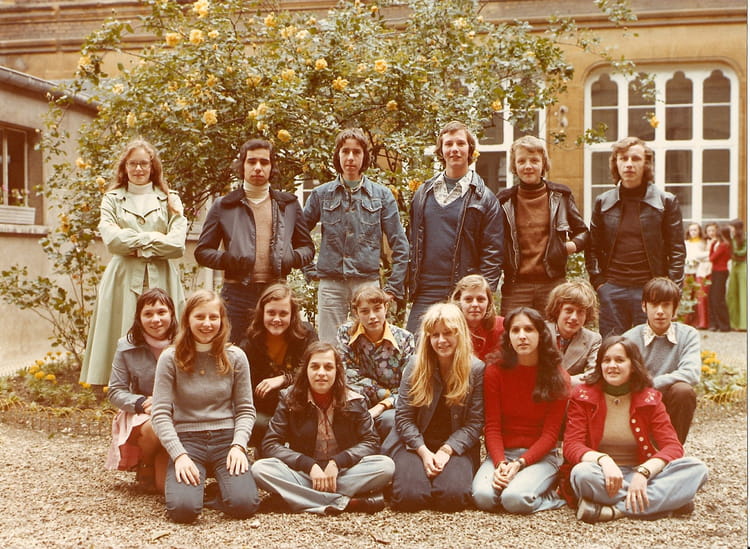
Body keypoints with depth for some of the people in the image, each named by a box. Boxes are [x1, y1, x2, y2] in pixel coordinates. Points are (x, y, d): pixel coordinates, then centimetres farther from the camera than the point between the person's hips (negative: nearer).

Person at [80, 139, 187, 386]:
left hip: (161, 282, 0)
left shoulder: (170, 200, 15)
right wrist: (153, 238, -2)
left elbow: (177, 245, -1)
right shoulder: (112, 199, 15)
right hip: (123, 282, 0)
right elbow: (112, 239, -4)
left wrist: (134, 243, -3)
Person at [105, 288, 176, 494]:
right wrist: (143, 403, -20)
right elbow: (115, 392, -1)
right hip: (139, 418, 1)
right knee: (154, 428, -37)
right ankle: (145, 467, -1)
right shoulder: (126, 347, -4)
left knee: (166, 486, -16)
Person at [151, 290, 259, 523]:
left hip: (226, 438, 1)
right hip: (187, 439, -1)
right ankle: (194, 483, 9)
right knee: (183, 508, -26)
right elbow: (160, 414, -4)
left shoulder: (235, 357, 5)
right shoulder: (171, 358, -1)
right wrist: (179, 455, -16)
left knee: (244, 504, -24)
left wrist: (238, 445, -11)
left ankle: (218, 486, 11)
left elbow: (246, 410, 6)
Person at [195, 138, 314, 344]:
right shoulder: (224, 206, 11)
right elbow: (202, 251, 12)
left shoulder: (289, 204, 16)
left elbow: (307, 247, 22)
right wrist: (225, 259, -8)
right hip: (237, 294, -1)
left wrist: (294, 258, 0)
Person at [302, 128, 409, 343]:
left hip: (367, 282, -1)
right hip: (330, 284, 1)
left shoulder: (381, 195, 6)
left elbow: (400, 246, 5)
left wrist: (393, 288, -1)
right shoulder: (321, 194, 8)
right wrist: (309, 269, 5)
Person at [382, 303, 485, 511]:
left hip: (457, 446, 0)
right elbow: (403, 417, -4)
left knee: (452, 497, -26)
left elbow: (474, 423, -5)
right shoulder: (416, 365, -3)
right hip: (415, 443, 0)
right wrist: (424, 452, -15)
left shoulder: (476, 369, -5)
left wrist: (446, 450, -17)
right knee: (409, 496, -24)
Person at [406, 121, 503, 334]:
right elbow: (412, 243, 16)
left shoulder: (484, 198, 3)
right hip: (424, 295, 3)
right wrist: (410, 287, 8)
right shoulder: (423, 194, 14)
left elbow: (493, 252, -2)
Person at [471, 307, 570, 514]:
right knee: (483, 496, -28)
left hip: (541, 456, -1)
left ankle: (552, 494, 0)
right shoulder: (495, 372, 0)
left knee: (514, 499, -30)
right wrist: (500, 464, -20)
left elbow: (550, 433, -5)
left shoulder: (558, 378, -3)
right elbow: (492, 426, -3)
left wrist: (519, 464, -19)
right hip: (502, 453, 1)